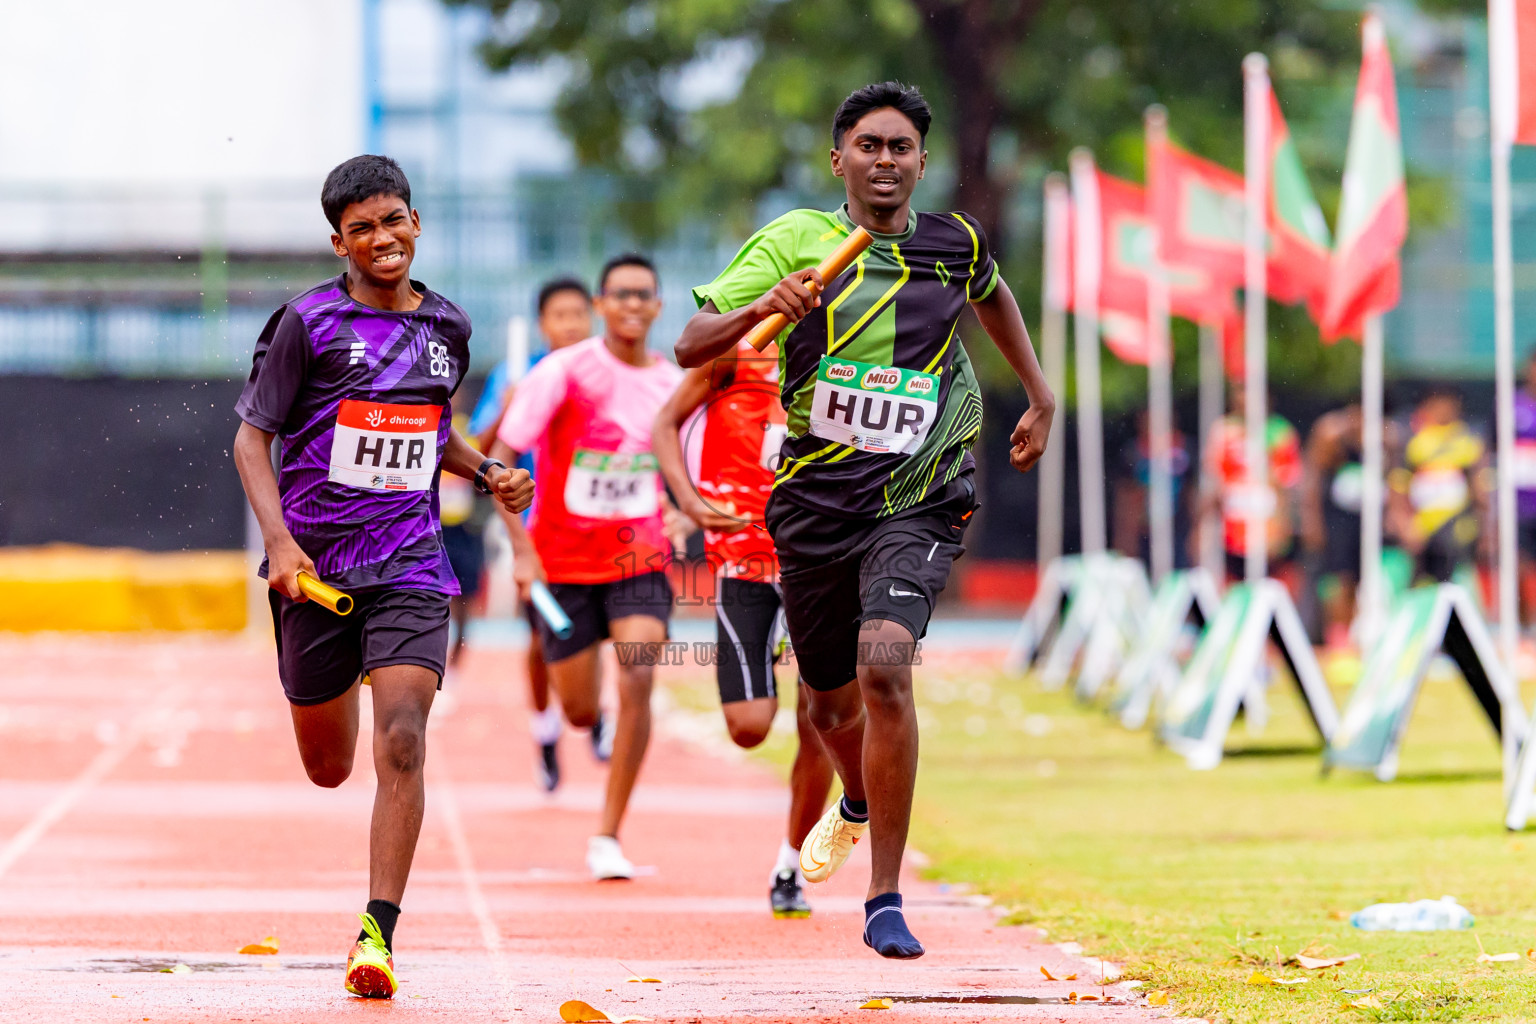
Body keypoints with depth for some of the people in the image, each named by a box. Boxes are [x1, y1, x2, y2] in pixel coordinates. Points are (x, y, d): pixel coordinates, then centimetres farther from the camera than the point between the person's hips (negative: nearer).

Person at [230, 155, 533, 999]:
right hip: (315, 565, -1)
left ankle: (378, 931, -18)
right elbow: (252, 437, -3)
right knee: (327, 769, 12)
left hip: (409, 563, 1)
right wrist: (279, 539, -15)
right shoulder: (308, 322, -5)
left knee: (401, 742, -19)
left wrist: (486, 474, 8)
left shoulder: (447, 327, 9)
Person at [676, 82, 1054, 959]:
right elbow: (691, 346, -9)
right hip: (815, 503, 1)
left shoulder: (957, 243, 3)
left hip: (919, 501, -1)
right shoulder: (797, 241, -4)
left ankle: (887, 900, -18)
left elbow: (992, 294, 29)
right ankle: (857, 806, 53)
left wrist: (1042, 396, 26)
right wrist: (762, 308, -28)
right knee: (834, 698, 14)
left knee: (885, 665, -25)